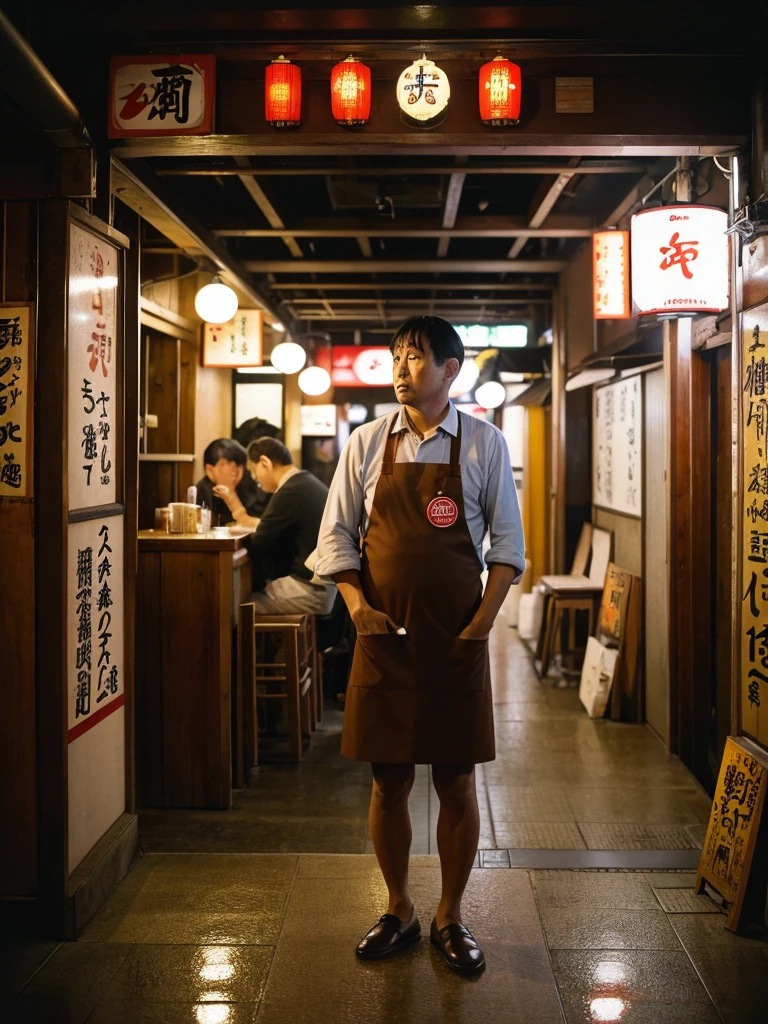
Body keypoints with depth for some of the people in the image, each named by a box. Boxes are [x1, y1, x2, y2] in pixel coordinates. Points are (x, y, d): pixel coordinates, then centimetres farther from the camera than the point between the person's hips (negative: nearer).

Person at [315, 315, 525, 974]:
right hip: (384, 636, 1)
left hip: (457, 641, -1)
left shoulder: (485, 443, 1)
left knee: (457, 782, 7)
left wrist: (484, 618, -8)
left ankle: (450, 916, 26)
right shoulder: (367, 443, 3)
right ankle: (399, 909, 28)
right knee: (389, 780, 8)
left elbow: (507, 540, 3)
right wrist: (357, 603, -8)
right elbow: (336, 535, 6)